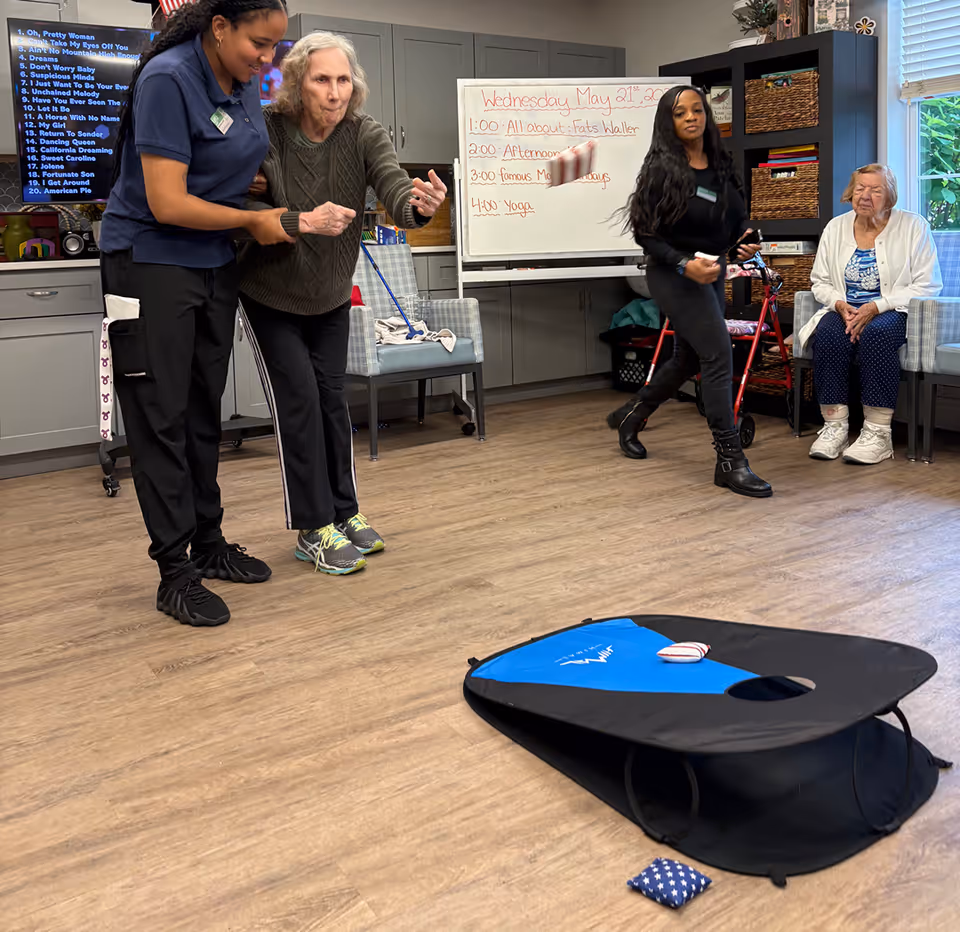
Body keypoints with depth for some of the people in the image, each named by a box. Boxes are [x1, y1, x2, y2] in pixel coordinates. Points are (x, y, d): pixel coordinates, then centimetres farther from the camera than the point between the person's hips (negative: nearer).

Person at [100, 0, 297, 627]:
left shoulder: (247, 85, 4)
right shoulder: (168, 80, -19)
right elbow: (168, 204, -23)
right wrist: (254, 220, -13)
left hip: (214, 264, 8)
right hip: (151, 263, -7)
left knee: (204, 412, 13)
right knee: (162, 417, -4)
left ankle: (208, 545, 24)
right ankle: (175, 574, 3)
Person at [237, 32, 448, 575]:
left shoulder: (365, 134, -16)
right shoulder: (265, 131, -23)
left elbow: (394, 187, -32)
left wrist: (420, 206, -54)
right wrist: (303, 222, -42)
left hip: (331, 294, 3)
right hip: (271, 295, -3)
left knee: (331, 396, 10)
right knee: (299, 398, -6)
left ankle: (343, 511, 25)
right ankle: (314, 530, 5)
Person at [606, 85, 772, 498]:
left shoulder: (722, 166, 5)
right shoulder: (661, 168, -12)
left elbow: (735, 221, 15)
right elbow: (645, 233, -14)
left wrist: (744, 242, -7)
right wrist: (685, 263, -26)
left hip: (711, 274, 7)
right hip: (675, 275, -7)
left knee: (688, 359, 18)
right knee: (718, 354, -16)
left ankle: (629, 417, 41)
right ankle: (730, 460, -11)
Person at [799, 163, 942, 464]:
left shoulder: (913, 226, -2)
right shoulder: (836, 228, 9)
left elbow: (926, 286, -8)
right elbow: (820, 281, 11)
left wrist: (876, 307, -20)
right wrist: (839, 304, -12)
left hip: (894, 312, -3)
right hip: (845, 310, 3)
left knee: (876, 333, -36)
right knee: (828, 333, -30)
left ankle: (878, 432, -32)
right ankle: (834, 425, -26)